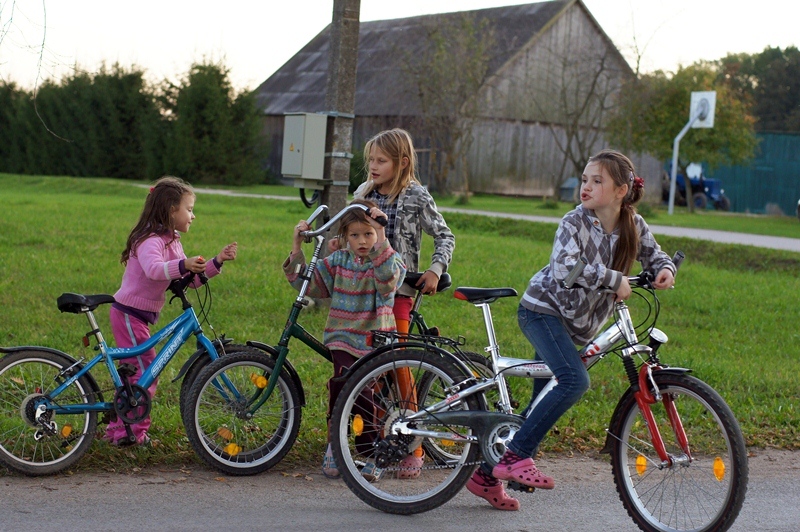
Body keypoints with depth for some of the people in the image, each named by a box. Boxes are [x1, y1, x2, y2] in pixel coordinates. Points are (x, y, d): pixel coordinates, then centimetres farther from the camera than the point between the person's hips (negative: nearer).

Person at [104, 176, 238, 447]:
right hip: (129, 313, -10)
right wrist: (183, 265, -54)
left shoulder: (171, 242, 13)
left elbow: (190, 279, 10)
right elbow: (154, 269, -39)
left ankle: (118, 429, 24)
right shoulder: (150, 241, -18)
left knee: (133, 372, 15)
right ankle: (135, 431, -3)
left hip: (136, 316, 10)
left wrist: (217, 262, 0)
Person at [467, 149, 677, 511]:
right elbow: (564, 265, -33)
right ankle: (515, 456, -25)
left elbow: (653, 255, 9)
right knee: (574, 381, -29)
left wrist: (665, 270, -14)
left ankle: (487, 475, 18)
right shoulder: (574, 223, -17)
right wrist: (614, 279, -37)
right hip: (543, 309, -7)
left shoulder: (633, 225, -1)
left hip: (578, 324, 7)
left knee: (545, 402, 8)